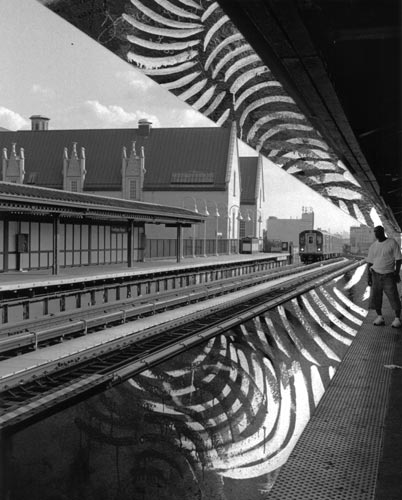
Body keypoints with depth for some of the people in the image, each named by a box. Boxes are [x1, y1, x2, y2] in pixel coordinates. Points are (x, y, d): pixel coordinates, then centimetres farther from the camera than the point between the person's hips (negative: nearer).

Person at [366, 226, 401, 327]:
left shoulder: (392, 243, -4)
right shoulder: (373, 246, 8)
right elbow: (370, 262, 12)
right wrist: (369, 276, 6)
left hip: (388, 276, -4)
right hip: (376, 274, 4)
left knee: (393, 297, -4)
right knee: (375, 296, 1)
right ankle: (380, 317, 13)